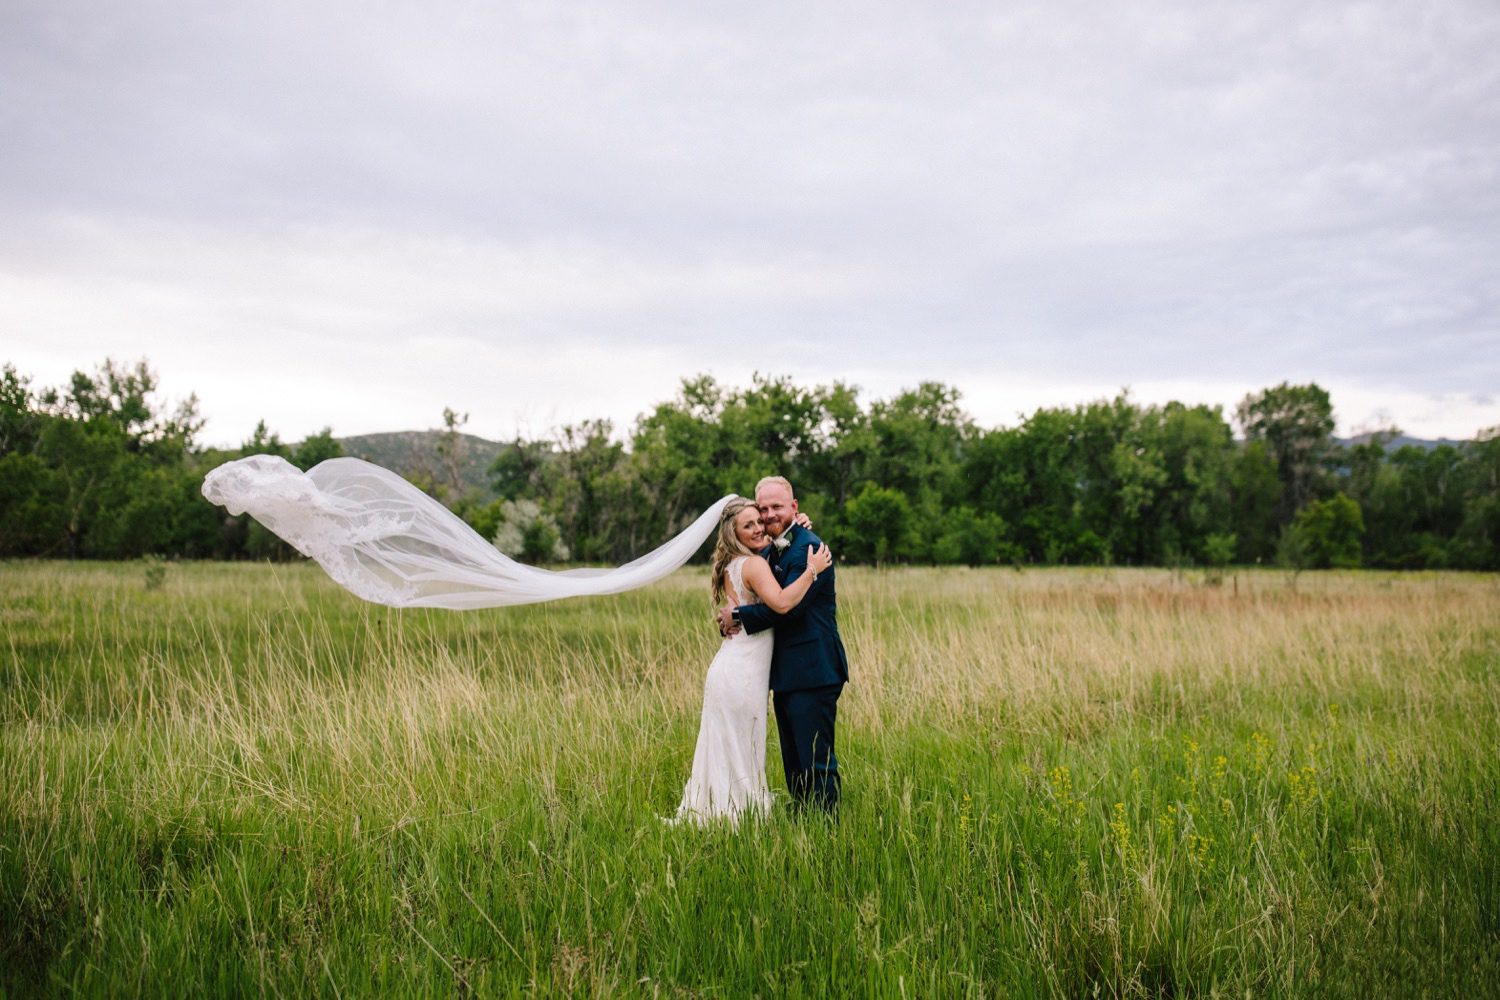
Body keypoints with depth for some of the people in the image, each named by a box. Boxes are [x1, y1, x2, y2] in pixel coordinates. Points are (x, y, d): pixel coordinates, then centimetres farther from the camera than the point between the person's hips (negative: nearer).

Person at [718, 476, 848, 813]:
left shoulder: (808, 548, -13)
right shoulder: (769, 554, 17)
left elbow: (788, 606, -22)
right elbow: (769, 604, 16)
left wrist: (739, 615, -11)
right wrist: (735, 618, -6)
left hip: (811, 673, -10)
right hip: (787, 675, 10)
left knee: (816, 763, -6)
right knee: (794, 764, 16)